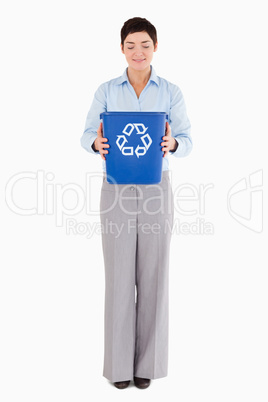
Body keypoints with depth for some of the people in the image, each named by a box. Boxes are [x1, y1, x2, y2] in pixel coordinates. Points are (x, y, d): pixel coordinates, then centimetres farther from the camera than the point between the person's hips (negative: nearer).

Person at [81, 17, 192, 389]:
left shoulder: (171, 92, 5)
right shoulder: (106, 91, 7)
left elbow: (187, 141, 0)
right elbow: (88, 134, 2)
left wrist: (172, 143, -24)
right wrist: (97, 143, -22)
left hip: (156, 189, 0)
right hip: (117, 189, 0)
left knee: (153, 274, 3)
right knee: (119, 274, 2)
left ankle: (147, 360, 19)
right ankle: (119, 361, 17)